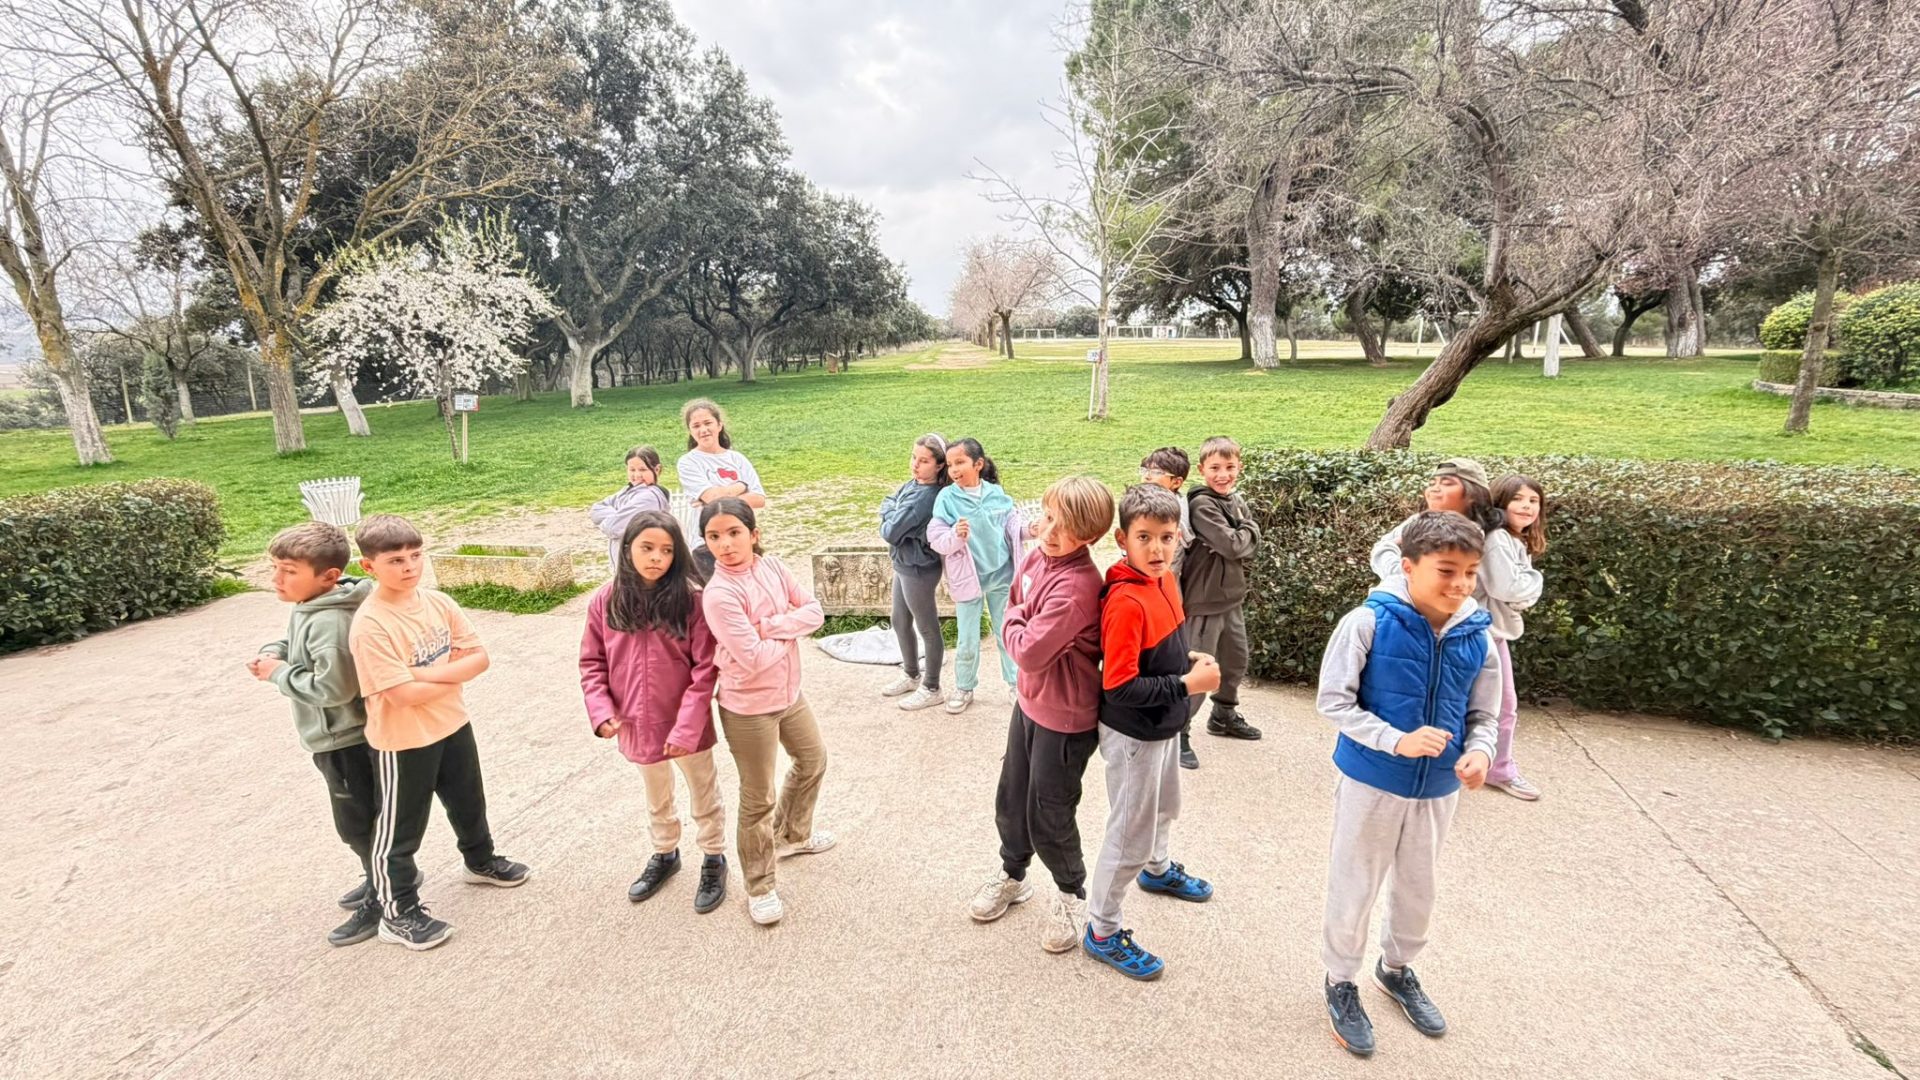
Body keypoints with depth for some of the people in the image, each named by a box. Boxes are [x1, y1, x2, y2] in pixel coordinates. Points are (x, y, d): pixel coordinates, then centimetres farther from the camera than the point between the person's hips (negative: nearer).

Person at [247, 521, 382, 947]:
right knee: (359, 819, 23)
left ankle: (383, 901, 20)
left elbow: (334, 687, -34)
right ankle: (380, 879, 39)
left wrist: (279, 674, -19)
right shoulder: (307, 608, 4)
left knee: (357, 823, 4)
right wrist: (271, 654, -1)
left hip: (345, 740, -10)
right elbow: (292, 642, 21)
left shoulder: (329, 622, -28)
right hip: (336, 737, 10)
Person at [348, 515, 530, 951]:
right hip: (402, 741, -6)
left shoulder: (438, 602, -6)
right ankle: (399, 913, 30)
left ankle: (481, 861, 51)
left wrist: (428, 672, -21)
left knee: (469, 802, 26)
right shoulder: (370, 624, -24)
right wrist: (454, 673, -14)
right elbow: (402, 694, -27)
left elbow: (479, 656, -7)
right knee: (401, 828, 12)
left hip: (453, 725, 6)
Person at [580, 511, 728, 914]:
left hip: (687, 724, -3)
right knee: (656, 798, 27)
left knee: (703, 794, 19)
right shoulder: (605, 601, -8)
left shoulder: (690, 600, -18)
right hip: (636, 724, 3)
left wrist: (687, 726, -21)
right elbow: (592, 662, 0)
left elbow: (705, 669, -18)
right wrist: (601, 710, -12)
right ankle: (664, 855, 51)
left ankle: (714, 860, 41)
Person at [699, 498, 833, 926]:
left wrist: (771, 625, -22)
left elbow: (815, 612, -7)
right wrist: (791, 629, -12)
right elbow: (754, 659, -29)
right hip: (748, 708, -7)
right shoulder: (719, 595, -25)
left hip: (790, 693, 7)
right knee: (759, 800, 6)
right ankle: (759, 888, 27)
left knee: (813, 760, 26)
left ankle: (793, 834, 52)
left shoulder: (772, 567, -5)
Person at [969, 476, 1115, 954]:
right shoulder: (1037, 558, -2)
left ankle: (1071, 894, 38)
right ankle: (1012, 875, 48)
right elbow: (1012, 613, 11)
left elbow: (1030, 651, -29)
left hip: (1065, 716, -8)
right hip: (1029, 700, 8)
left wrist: (1013, 624, -13)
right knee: (1010, 800, 22)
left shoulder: (1076, 587, -30)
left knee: (1049, 817, 10)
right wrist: (1021, 628, -6)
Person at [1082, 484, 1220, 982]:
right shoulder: (1125, 602, -30)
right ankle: (1102, 932, 26)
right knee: (1130, 834, 6)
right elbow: (1119, 686, -29)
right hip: (1134, 735, -9)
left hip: (1164, 726, 9)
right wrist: (1187, 685, -26)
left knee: (1163, 806, 32)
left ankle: (1158, 868, 60)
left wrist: (1190, 660, -5)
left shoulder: (1166, 578, -3)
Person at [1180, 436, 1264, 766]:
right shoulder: (1201, 504, -18)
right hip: (1205, 599, -8)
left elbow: (1252, 543, 5)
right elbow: (1232, 545, -24)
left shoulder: (1237, 500, 8)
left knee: (1236, 660, 22)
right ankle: (1178, 733, 10)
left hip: (1233, 595, 8)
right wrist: (1246, 531, -6)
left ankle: (1224, 715, 42)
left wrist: (1238, 541, -14)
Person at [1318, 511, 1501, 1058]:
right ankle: (1341, 981, 34)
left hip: (1438, 789, 5)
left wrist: (1480, 750, -17)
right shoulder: (1369, 623, -20)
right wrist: (1397, 741, -27)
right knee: (1354, 886, 10)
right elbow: (1333, 701, -17)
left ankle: (1397, 968, 49)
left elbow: (1482, 716, 4)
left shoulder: (1478, 638, -6)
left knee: (1419, 886, 23)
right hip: (1371, 782, -4)